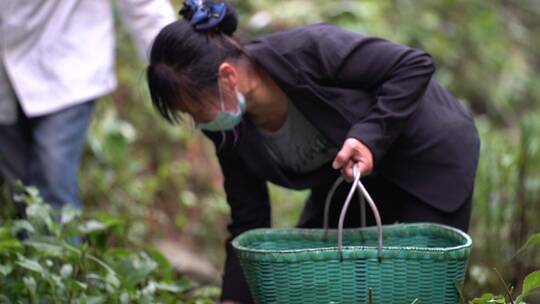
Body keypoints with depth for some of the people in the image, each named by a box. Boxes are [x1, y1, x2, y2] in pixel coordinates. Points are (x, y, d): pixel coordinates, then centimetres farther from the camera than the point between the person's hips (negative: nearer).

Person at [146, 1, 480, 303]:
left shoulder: (308, 51, -35)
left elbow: (415, 64, -28)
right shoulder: (230, 132, -16)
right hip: (348, 176, 6)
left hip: (428, 153, -6)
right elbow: (248, 223, -8)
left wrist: (370, 136, -38)